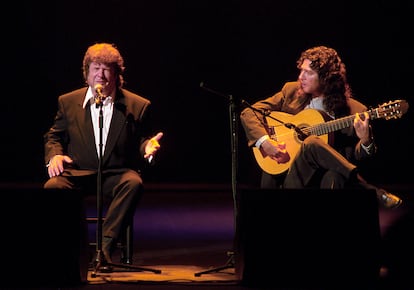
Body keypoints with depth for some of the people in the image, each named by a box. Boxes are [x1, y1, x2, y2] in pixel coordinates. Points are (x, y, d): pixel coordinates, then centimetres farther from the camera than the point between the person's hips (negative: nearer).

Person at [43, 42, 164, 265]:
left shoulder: (137, 106, 8)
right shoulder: (68, 102, 13)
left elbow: (141, 140, 11)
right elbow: (53, 136, 19)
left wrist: (148, 146, -14)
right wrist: (54, 155, -4)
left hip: (116, 174, -1)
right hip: (78, 173, 1)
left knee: (133, 184, -36)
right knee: (53, 187, -32)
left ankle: (105, 246, -39)